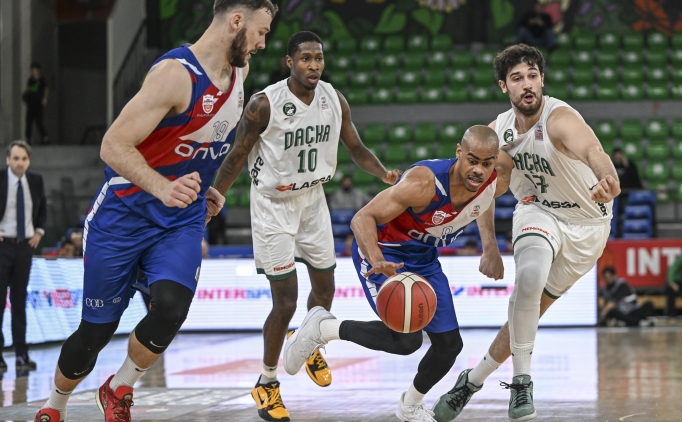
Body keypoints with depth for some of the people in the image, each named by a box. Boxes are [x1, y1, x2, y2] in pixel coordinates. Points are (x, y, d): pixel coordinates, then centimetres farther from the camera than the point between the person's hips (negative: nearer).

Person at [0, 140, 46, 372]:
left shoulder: (35, 181, 2)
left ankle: (21, 354, 10)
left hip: (25, 246, 4)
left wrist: (39, 231, 7)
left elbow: (43, 208, 19)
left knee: (19, 300, 8)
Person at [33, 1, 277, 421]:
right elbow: (114, 145, -27)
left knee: (171, 306, -22)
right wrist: (163, 188, -40)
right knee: (96, 329, 4)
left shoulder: (239, 71, 2)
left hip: (182, 219, 5)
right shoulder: (176, 73, -23)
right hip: (125, 213, -5)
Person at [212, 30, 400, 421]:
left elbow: (356, 148, 3)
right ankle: (267, 383, 11)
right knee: (286, 303, -8)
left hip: (313, 199, 5)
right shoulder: (264, 104, -23)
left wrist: (386, 174, -15)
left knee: (325, 289, 16)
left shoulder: (334, 100, -8)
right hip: (274, 204, -5)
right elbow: (236, 158, -14)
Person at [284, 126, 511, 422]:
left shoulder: (497, 183, -17)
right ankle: (324, 327, 0)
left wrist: (489, 238, 10)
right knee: (407, 339, -22)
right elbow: (363, 218, -35)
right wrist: (378, 262, -50)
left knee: (449, 344, 6)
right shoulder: (424, 183, -36)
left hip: (423, 258, 7)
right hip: (382, 251, -7)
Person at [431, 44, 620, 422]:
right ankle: (521, 381, -18)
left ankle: (472, 381, 21)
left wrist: (607, 178, -75)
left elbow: (593, 150, -52)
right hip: (537, 211, 2)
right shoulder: (498, 131, -10)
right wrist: (489, 248, 3)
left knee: (528, 310, 0)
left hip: (587, 225, -2)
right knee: (529, 277, -30)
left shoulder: (560, 118, -29)